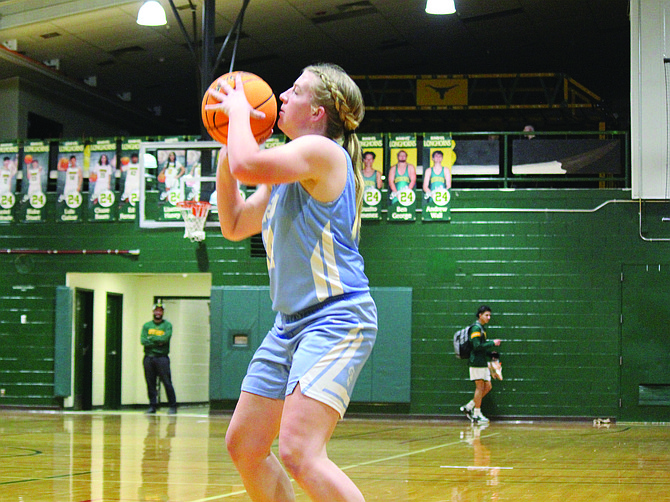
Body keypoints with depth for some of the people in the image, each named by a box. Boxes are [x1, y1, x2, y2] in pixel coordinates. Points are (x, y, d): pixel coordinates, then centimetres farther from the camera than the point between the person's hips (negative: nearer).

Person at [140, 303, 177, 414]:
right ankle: (152, 406, 10)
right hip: (148, 358, 3)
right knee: (150, 383, 3)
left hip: (162, 358, -3)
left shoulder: (167, 325, 6)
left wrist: (151, 338, -5)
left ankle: (172, 406, 0)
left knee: (167, 382, -6)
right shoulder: (147, 325, 12)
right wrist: (158, 342, -9)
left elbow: (165, 338, -11)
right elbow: (143, 340, -1)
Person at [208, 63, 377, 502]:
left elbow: (248, 166, -26)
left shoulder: (321, 151, -10)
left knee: (299, 453, -25)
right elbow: (234, 226, 26)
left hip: (336, 318, -10)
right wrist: (227, 147, 17)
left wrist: (239, 110, -6)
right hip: (291, 322, 10)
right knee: (243, 447, 11)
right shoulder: (284, 175, 19)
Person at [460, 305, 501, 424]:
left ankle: (468, 407, 15)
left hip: (483, 363, 9)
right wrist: (492, 343, -18)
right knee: (480, 387, -5)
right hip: (476, 362, -9)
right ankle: (477, 414, 1)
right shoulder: (476, 328, -11)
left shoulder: (482, 328, 19)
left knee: (488, 387, 9)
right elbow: (477, 346, -21)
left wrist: (490, 355, 13)